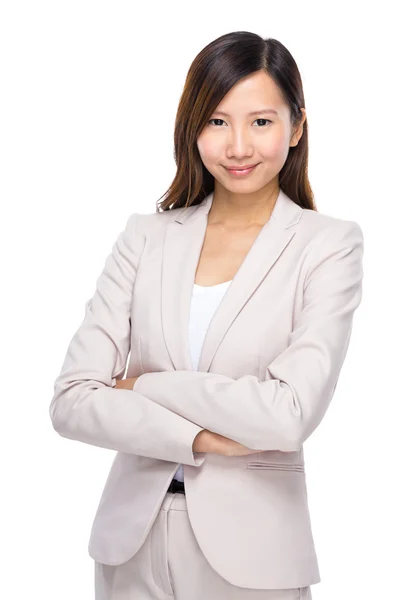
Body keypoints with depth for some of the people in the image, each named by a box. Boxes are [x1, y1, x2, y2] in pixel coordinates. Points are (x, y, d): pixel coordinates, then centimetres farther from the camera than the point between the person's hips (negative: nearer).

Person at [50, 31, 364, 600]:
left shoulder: (329, 244, -7)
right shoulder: (145, 237, 1)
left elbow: (290, 413, -19)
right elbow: (71, 401, -6)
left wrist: (143, 387, -10)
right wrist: (203, 439, -16)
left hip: (250, 549, -2)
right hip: (131, 537, 3)